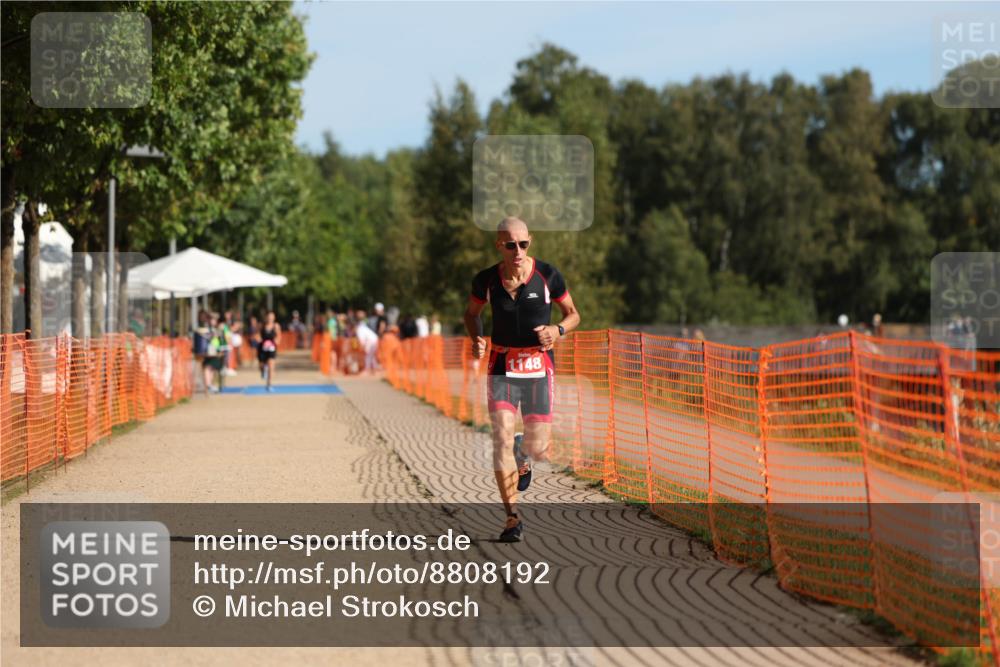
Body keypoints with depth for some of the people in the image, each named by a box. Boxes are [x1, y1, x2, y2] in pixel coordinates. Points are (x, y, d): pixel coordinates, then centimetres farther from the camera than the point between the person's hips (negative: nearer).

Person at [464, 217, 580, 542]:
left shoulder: (548, 275, -7)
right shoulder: (486, 280, -4)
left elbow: (573, 314, 6)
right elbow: (471, 313, 15)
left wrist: (558, 330, -16)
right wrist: (476, 339, -5)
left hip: (539, 367, 0)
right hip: (502, 368, 0)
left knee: (538, 449, -1)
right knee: (502, 439, -15)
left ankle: (523, 456, 39)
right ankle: (512, 517, -5)